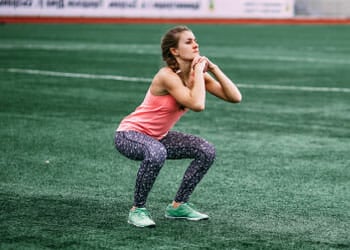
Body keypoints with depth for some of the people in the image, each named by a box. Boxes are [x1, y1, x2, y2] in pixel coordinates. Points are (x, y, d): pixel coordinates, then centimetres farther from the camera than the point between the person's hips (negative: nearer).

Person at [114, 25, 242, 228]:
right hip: (130, 134, -8)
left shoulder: (198, 74, -4)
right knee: (156, 154, -39)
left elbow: (235, 97, -10)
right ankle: (138, 209, -18)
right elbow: (197, 104, -40)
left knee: (207, 151, -4)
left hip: (159, 136, 8)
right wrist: (199, 70, -30)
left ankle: (178, 205, 10)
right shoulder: (167, 76, -27)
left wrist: (213, 69, -16)